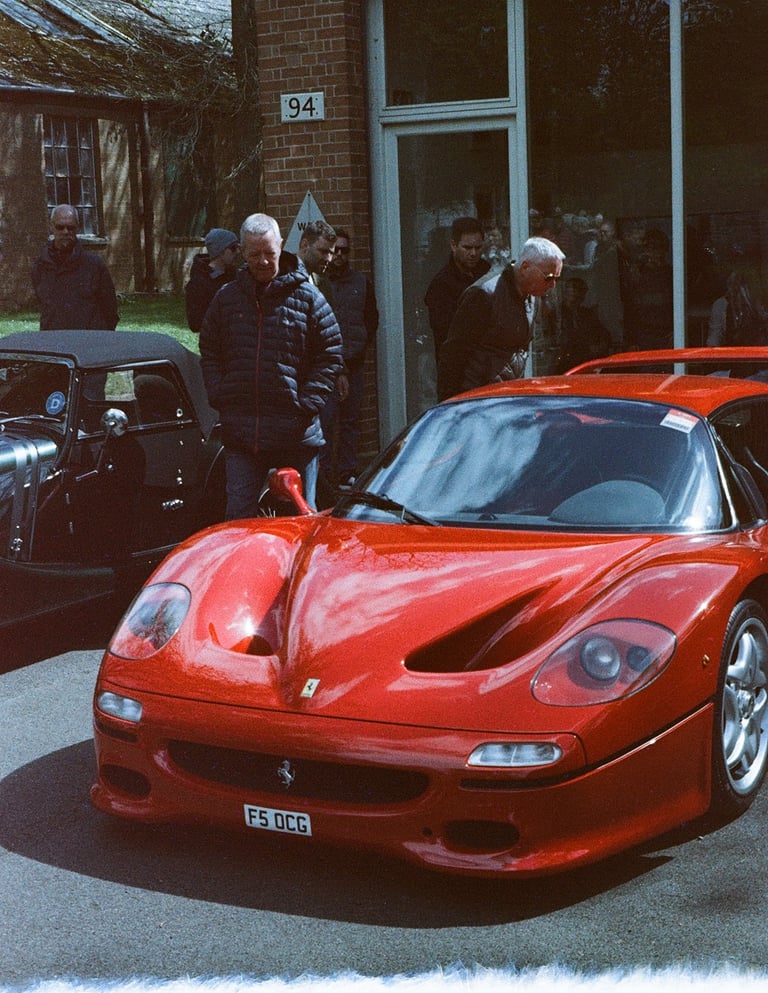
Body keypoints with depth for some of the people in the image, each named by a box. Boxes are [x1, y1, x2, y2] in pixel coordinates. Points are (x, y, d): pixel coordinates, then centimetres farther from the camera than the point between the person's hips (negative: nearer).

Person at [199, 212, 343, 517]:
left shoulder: (307, 297, 1)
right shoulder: (227, 298, 9)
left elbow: (330, 355, 2)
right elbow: (209, 353, 17)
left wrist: (309, 403, -8)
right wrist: (219, 397, 3)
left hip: (296, 434, -2)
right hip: (239, 433, 2)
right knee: (238, 516, 3)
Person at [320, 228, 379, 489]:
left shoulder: (362, 282, 15)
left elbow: (372, 318, 24)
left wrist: (361, 344, 11)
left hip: (353, 361, 5)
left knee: (350, 419, 8)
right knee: (324, 417, -11)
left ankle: (347, 471, 14)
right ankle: (324, 471, -5)